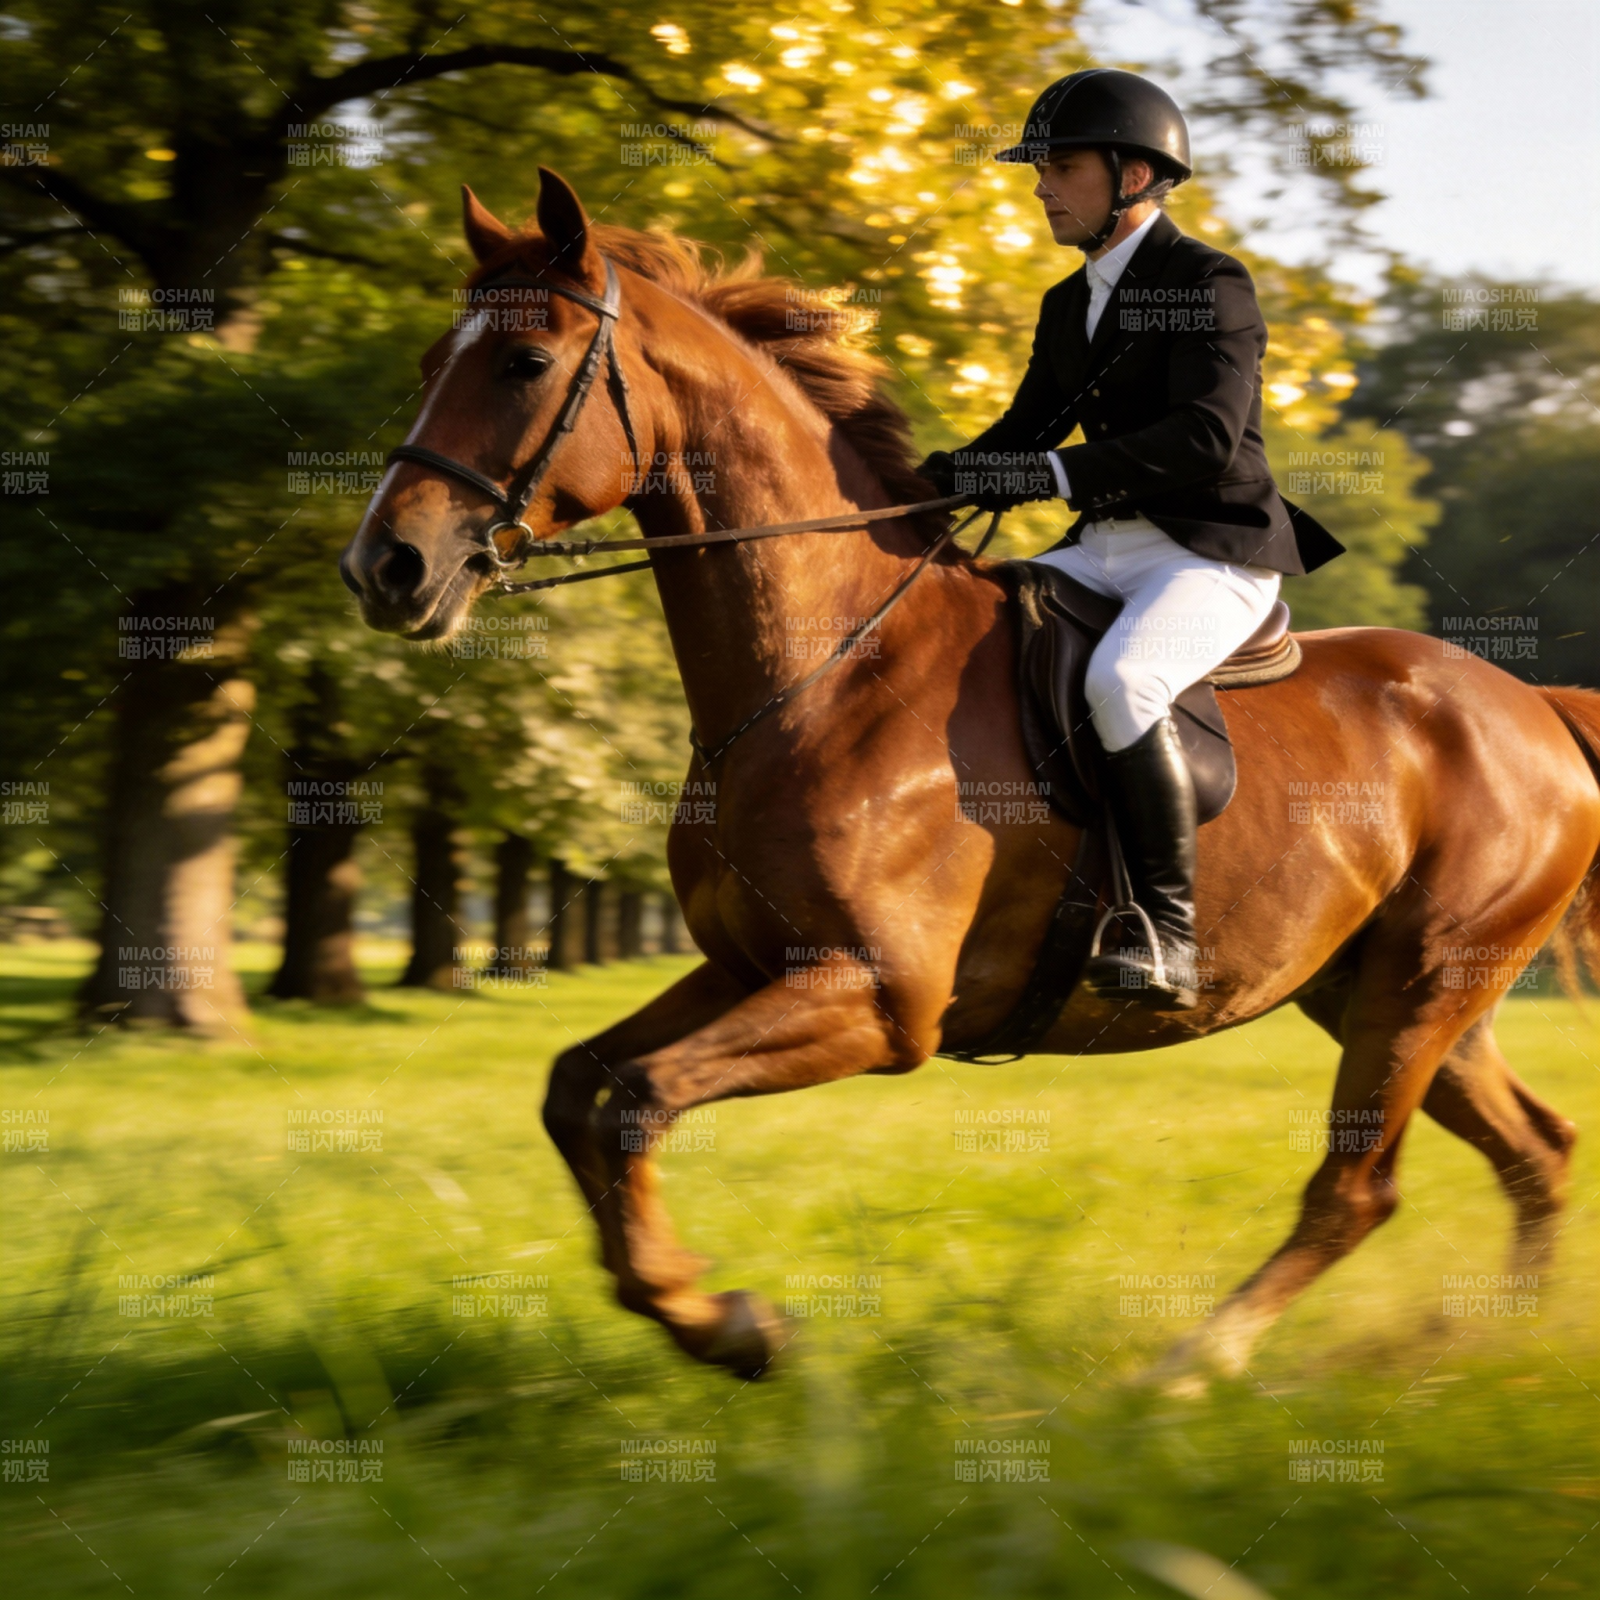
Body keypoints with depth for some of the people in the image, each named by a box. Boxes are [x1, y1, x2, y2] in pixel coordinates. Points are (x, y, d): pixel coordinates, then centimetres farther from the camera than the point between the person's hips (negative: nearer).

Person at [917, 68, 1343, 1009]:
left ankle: (1169, 932, -29)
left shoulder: (1211, 285, -9)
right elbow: (1029, 427, 20)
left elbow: (1207, 436, -22)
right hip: (1107, 551, 9)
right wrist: (946, 479, -2)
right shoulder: (1070, 305, 17)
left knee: (1121, 682, -35)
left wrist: (1056, 474, -28)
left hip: (1216, 554, -9)